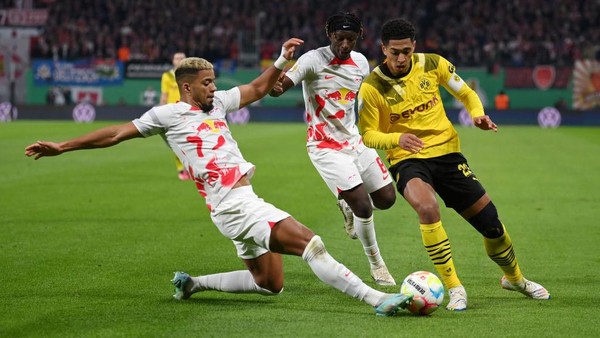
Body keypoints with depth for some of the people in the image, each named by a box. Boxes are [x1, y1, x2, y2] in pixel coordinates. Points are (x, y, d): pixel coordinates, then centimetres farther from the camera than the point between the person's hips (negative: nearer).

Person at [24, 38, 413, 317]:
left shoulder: (217, 103, 18)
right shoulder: (170, 113, -1)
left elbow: (257, 89, 28)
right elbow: (118, 133, 2)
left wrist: (282, 60, 12)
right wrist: (61, 147, 4)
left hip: (246, 202, 9)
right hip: (233, 206, -9)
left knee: (270, 283, 16)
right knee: (310, 242, -20)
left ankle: (193, 284, 28)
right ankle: (377, 299, -25)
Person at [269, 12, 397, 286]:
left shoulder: (360, 62, 2)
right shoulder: (314, 60, -17)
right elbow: (282, 86, -30)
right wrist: (275, 86, -53)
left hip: (354, 140, 6)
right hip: (326, 147, -6)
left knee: (386, 199, 10)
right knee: (363, 207, -14)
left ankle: (347, 206, 41)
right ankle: (376, 265, 8)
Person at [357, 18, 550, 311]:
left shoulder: (433, 65, -4)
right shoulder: (371, 88, -12)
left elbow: (465, 93, 10)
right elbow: (367, 134, -8)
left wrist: (477, 114, -12)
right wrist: (397, 138, -28)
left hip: (446, 152, 3)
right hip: (408, 159, -3)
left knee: (491, 223, 4)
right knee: (427, 208, -36)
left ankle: (514, 278, 36)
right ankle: (454, 288, -22)